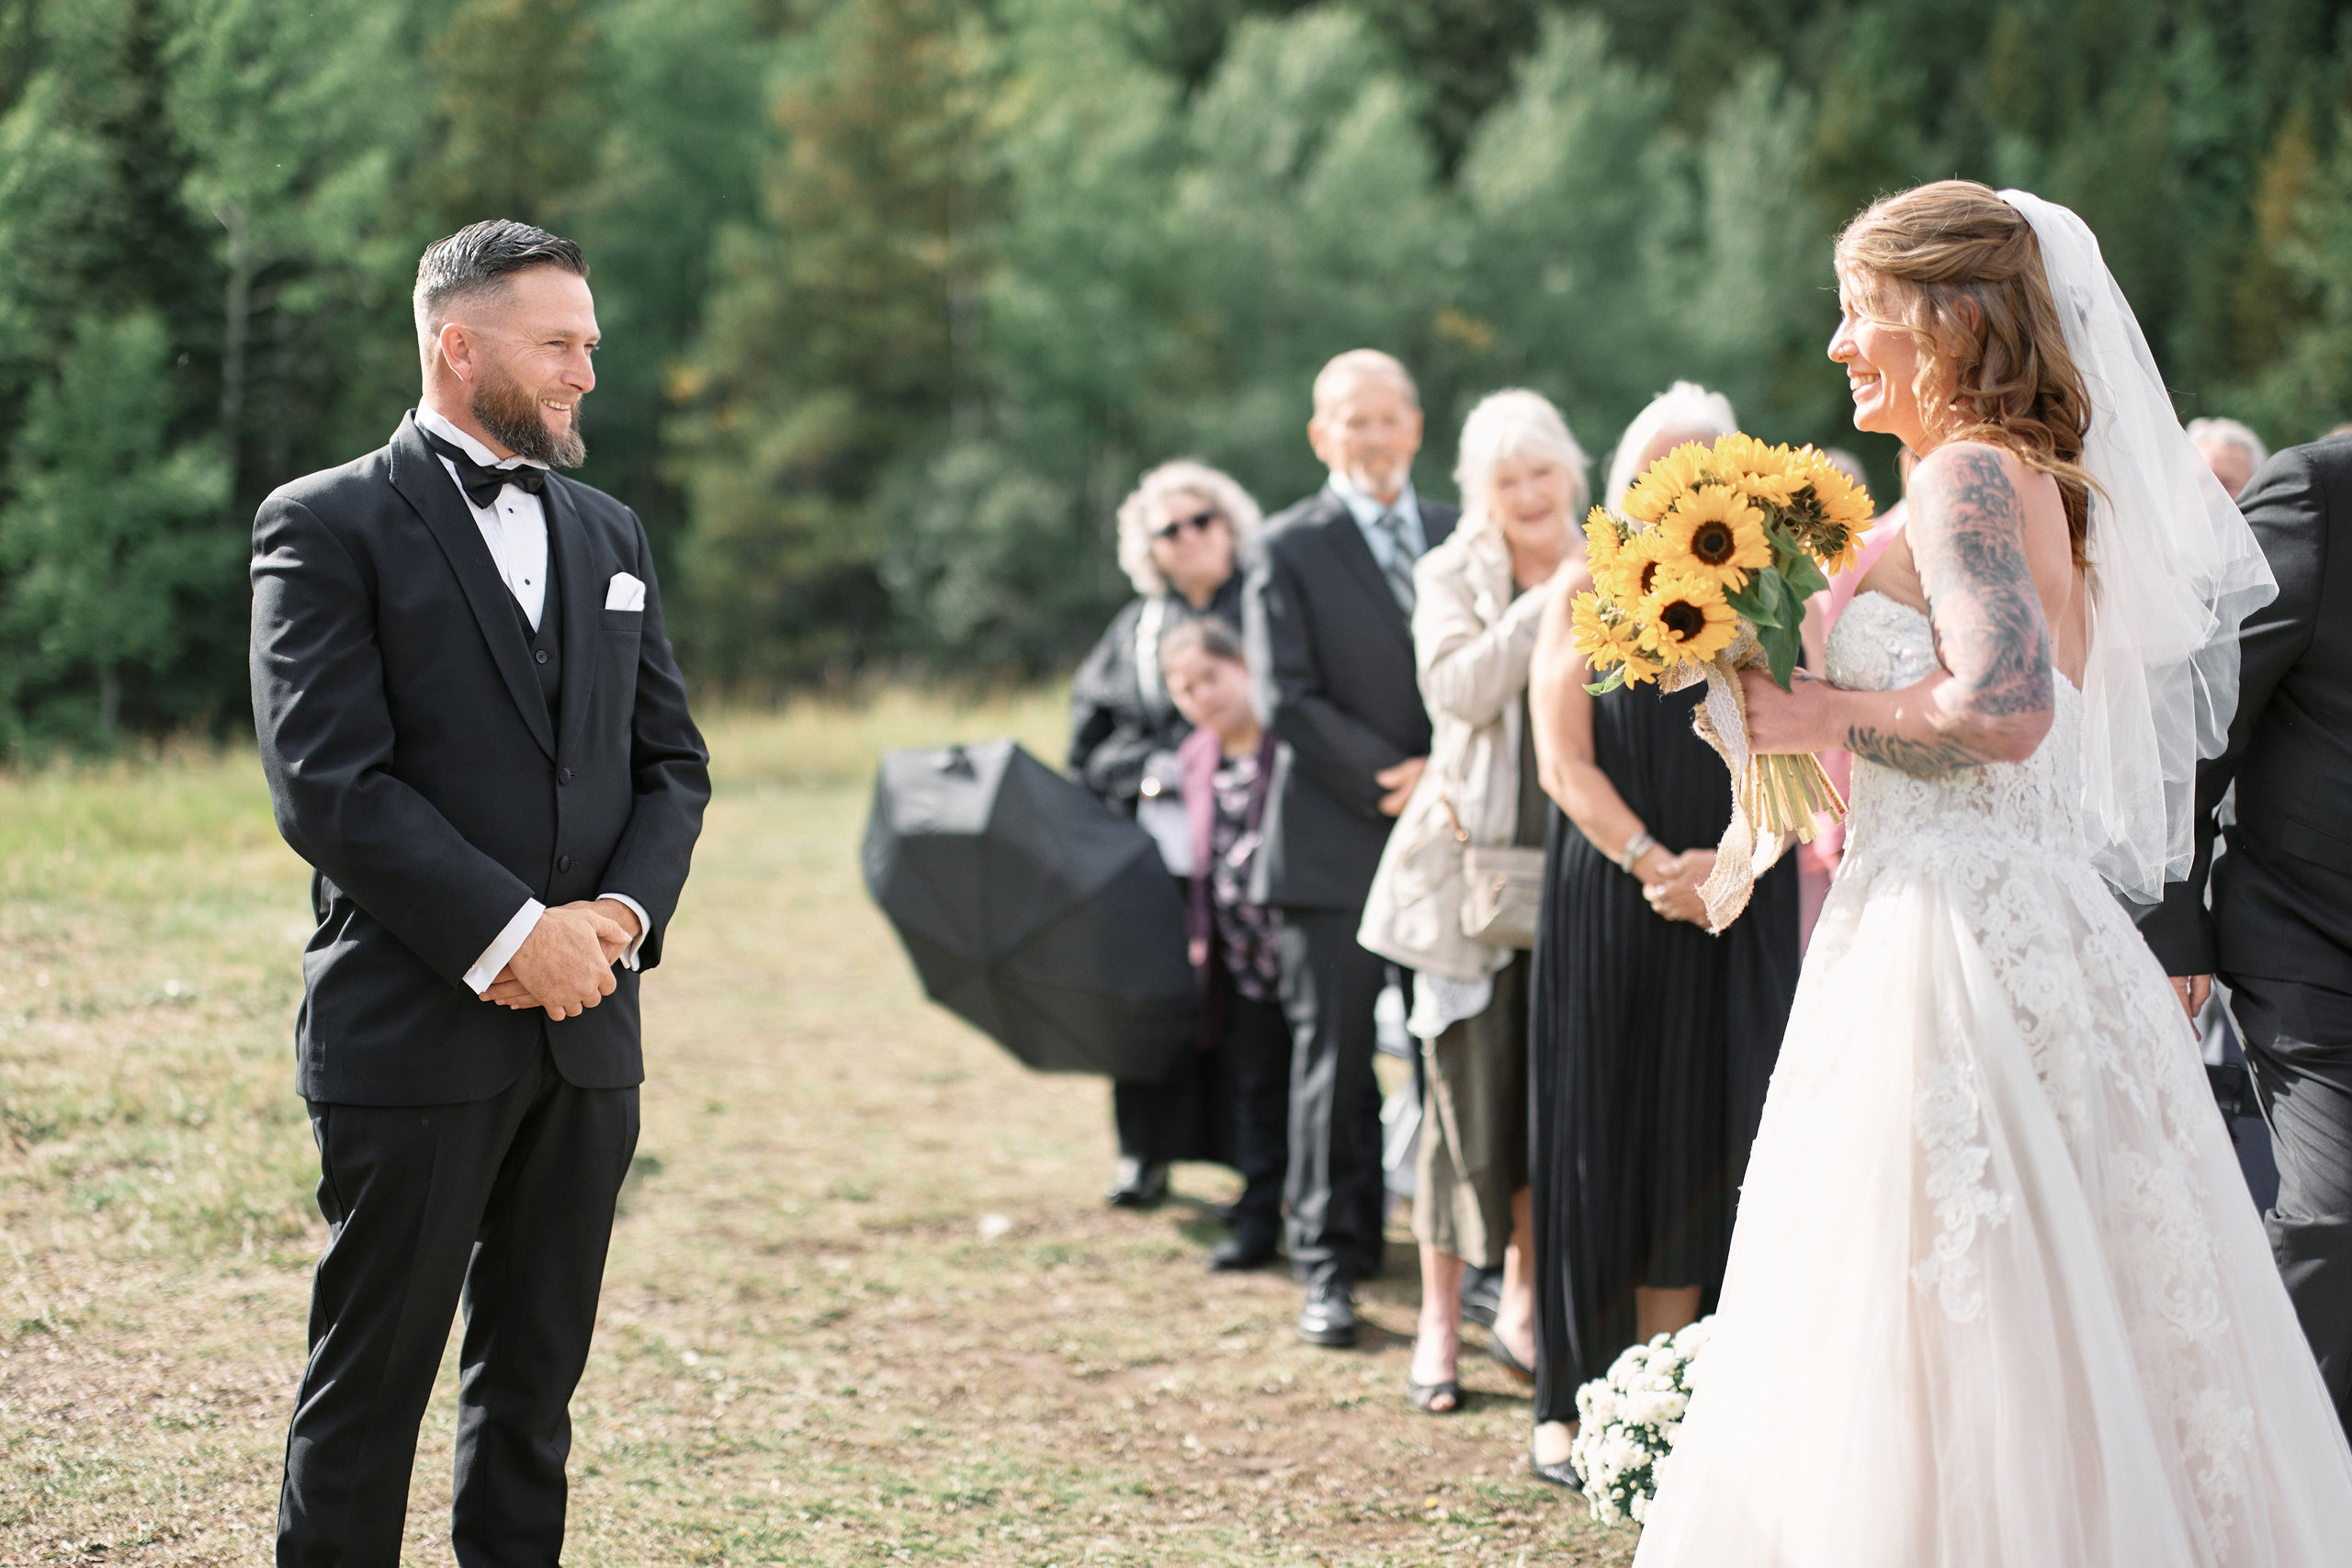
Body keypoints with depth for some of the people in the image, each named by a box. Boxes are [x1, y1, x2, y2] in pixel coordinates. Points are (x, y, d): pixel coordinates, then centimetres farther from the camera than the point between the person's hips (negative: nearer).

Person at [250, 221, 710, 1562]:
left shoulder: (609, 534, 15)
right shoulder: (328, 526, -4)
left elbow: (671, 761, 13)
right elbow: (328, 785, -13)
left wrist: (620, 916, -6)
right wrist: (511, 935, -17)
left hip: (584, 1028, 6)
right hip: (412, 1034, -6)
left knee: (537, 1382, 10)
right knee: (370, 1386, 0)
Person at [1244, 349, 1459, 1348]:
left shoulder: (1460, 540, 13)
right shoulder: (1291, 550, 0)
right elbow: (1286, 699, -7)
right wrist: (1390, 782, -12)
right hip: (1337, 846, -3)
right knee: (1335, 1058, 0)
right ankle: (1330, 1265, 8)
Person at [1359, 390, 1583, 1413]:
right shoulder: (1452, 576, 2)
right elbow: (1458, 690, -15)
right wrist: (1549, 602, -20)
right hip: (1474, 863, -2)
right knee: (1469, 1091, -3)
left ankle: (1524, 1305, 22)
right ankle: (1439, 1326, 8)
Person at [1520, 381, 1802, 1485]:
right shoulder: (1587, 595, 5)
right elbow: (1564, 761, -3)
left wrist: (1729, 862, -15)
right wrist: (1655, 863, -16)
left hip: (1739, 911, 1)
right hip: (1607, 902, -1)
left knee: (1704, 1141, 1)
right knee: (1602, 1134, -1)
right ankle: (1573, 1405, 3)